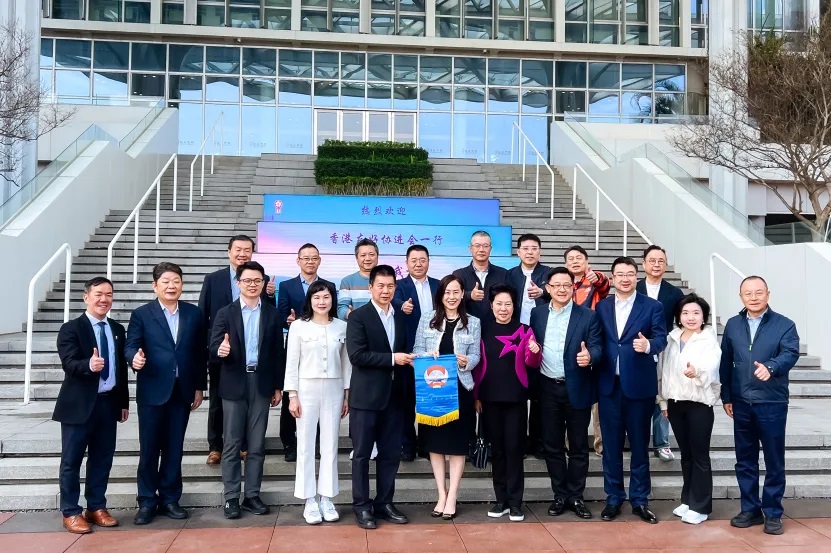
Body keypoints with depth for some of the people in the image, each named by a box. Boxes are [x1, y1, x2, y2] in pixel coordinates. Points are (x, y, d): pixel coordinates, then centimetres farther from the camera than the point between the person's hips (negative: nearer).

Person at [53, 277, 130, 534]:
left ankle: (96, 507, 24)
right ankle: (70, 512, 16)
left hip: (108, 403, 5)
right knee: (72, 461, 5)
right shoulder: (70, 329, -7)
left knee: (102, 459, 12)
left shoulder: (117, 330, 10)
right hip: (79, 404, -5)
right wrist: (88, 365, -41)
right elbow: (69, 363, -20)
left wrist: (124, 401, 12)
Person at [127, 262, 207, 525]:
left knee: (174, 448, 10)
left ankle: (169, 499, 21)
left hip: (182, 391, 2)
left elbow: (200, 352, 7)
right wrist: (135, 358, -29)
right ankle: (147, 502, 17)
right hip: (152, 391, -2)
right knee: (149, 449, 5)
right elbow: (130, 346, -5)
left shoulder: (194, 313, 6)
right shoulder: (141, 314, 0)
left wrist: (199, 387, 6)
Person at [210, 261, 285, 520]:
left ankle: (252, 495, 16)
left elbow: (278, 352, 6)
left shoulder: (272, 313, 5)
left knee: (257, 445, 7)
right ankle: (231, 497, 12)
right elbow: (213, 347, -5)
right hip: (234, 384, -1)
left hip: (261, 384, 1)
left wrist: (278, 386, 5)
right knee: (232, 444, 4)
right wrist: (220, 350, -29)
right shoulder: (225, 313, 1)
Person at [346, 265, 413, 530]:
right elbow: (357, 355, -18)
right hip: (365, 396, -5)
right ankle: (361, 506, 16)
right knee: (362, 454, 4)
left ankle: (384, 503, 23)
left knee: (391, 453, 11)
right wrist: (391, 359, -18)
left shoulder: (401, 317, 12)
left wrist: (409, 360, -2)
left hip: (394, 396, 6)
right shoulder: (358, 316, -7)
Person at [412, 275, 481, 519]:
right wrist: (428, 356, -18)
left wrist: (466, 362, -20)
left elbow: (476, 356, 1)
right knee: (435, 440, 6)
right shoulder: (427, 319, 5)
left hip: (460, 388, -1)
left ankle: (452, 497, 11)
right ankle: (441, 494, 16)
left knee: (458, 441, 2)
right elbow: (416, 350, 2)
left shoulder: (473, 322, 5)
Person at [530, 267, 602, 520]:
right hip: (548, 388, 2)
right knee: (552, 445, 9)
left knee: (578, 446, 8)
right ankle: (560, 495, 22)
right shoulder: (537, 313, 6)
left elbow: (597, 347, -9)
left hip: (577, 388, -2)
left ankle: (576, 496, 21)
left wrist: (589, 356, -30)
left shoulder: (588, 316, -3)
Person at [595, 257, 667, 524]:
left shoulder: (652, 306, 0)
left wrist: (648, 345, -29)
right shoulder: (601, 307, 8)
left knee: (639, 444, 9)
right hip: (609, 384, 2)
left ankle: (640, 500, 21)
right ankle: (613, 498, 21)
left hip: (639, 385, -2)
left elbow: (661, 337, -9)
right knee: (611, 445, 9)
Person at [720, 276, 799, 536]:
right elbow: (725, 362, 8)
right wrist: (726, 397, 7)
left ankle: (773, 513, 18)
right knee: (745, 460, 11)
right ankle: (750, 509, 23)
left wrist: (770, 367, -39)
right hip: (741, 403, 3)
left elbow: (791, 353, -19)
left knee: (774, 461, 5)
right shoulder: (732, 325, 7)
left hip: (772, 403, -3)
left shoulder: (784, 325, -4)